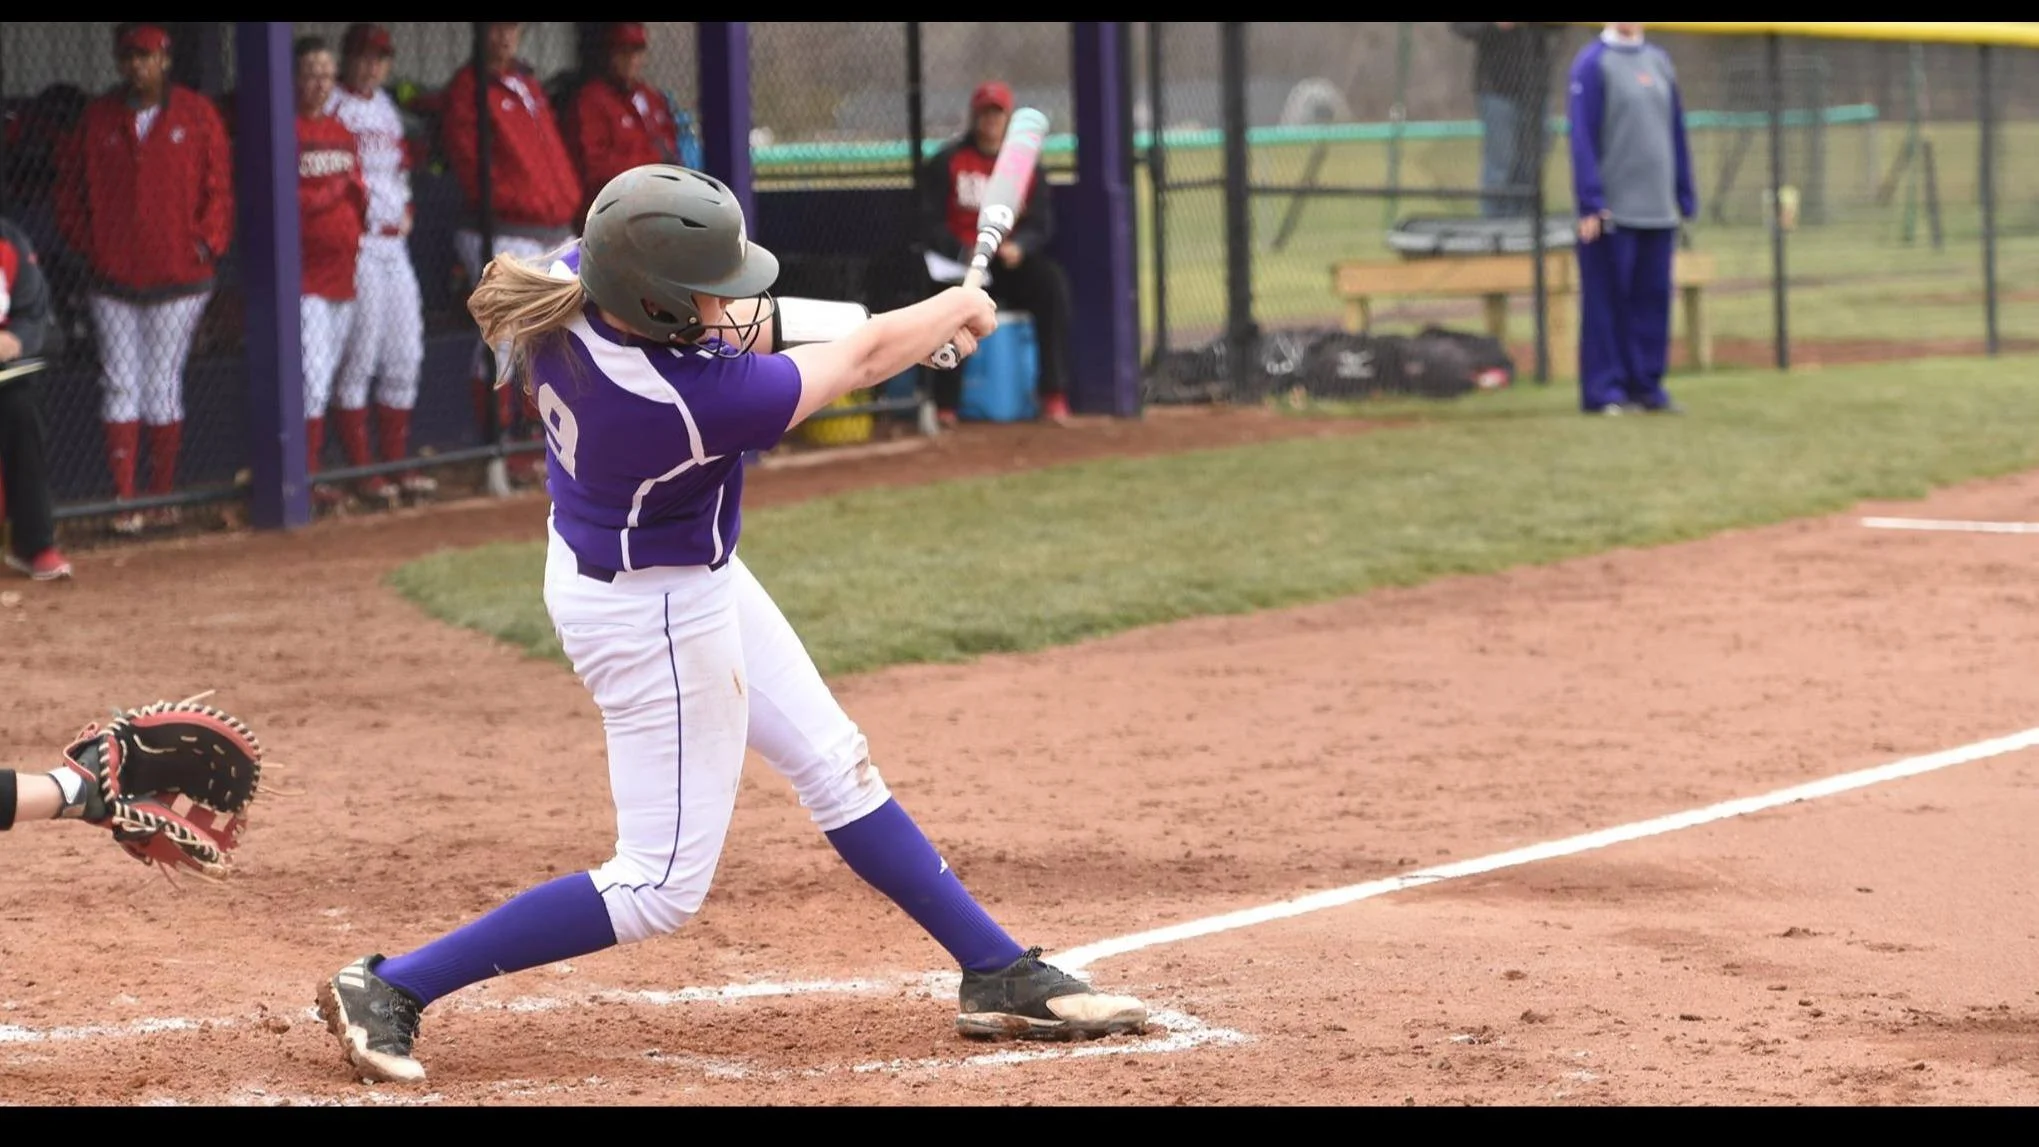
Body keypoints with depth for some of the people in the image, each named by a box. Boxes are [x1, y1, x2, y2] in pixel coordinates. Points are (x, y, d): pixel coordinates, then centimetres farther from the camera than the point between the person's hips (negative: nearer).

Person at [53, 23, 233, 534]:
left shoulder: (196, 114, 2)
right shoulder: (98, 117, 7)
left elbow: (218, 185, 2)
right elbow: (71, 183, 10)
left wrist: (205, 243, -7)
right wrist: (87, 243, 0)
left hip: (178, 276, -2)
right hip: (114, 277, 2)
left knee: (162, 389, 3)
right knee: (120, 387, -2)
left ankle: (162, 497, 12)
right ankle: (123, 500, -2)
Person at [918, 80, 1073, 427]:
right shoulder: (947, 162, 1)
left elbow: (1041, 225, 5)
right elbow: (929, 225, -4)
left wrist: (1019, 247, -18)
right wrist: (964, 252, -22)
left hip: (1012, 261, 3)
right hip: (960, 262, -3)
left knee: (1052, 282, -26)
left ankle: (1055, 395, -23)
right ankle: (945, 404, -31)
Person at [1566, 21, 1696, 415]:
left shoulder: (1659, 61, 14)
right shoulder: (1592, 63, -5)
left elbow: (1676, 132, 16)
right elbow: (1582, 135, -10)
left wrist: (1685, 198, 13)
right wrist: (1592, 204, -16)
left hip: (1659, 209, 6)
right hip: (1611, 211, -6)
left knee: (1653, 298, 6)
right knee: (1607, 301, -2)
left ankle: (1646, 385, 13)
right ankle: (1604, 390, 1)